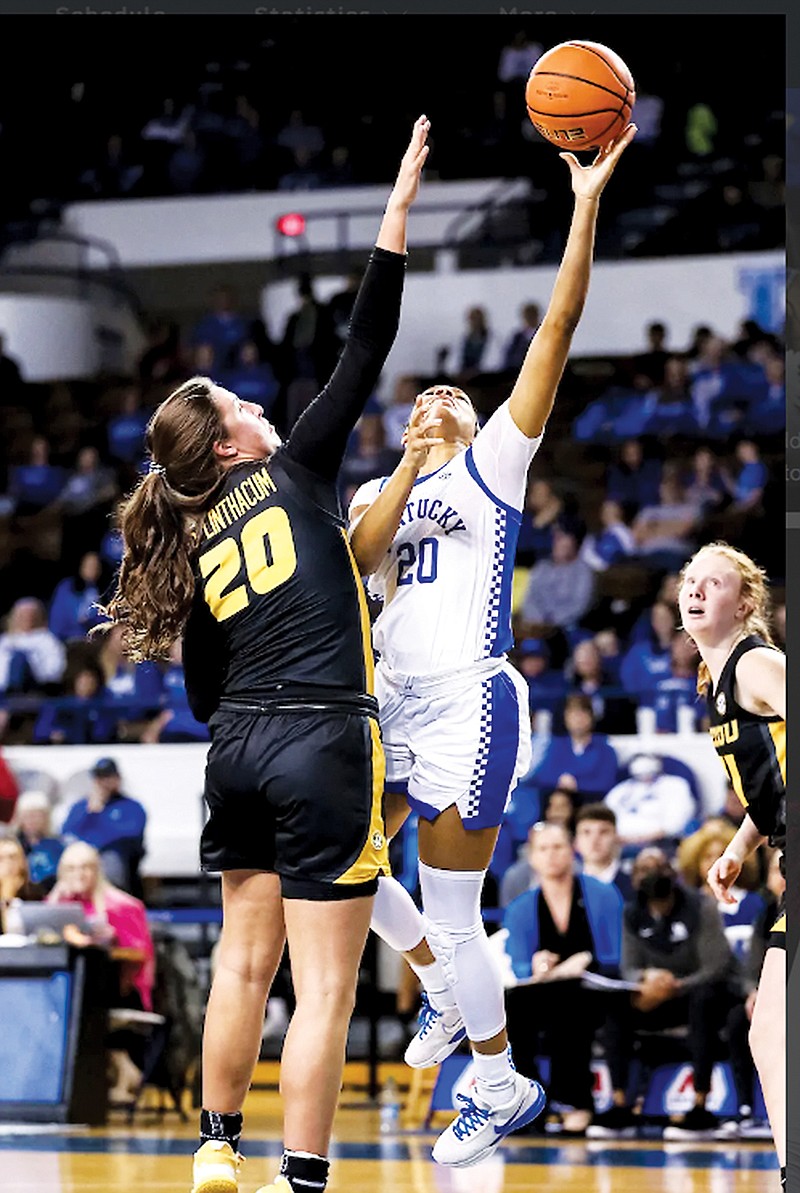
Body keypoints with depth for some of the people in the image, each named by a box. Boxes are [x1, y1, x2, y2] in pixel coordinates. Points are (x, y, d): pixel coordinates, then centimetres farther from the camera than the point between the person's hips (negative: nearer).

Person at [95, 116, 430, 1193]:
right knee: (324, 986, -5)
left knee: (245, 960, 18)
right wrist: (398, 209, -1)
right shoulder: (295, 471, -2)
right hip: (322, 745, -6)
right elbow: (366, 350, -4)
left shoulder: (197, 543, 12)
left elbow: (205, 691, 12)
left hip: (239, 747, 6)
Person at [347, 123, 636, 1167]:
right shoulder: (379, 491, 18)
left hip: (469, 701, -6)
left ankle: (505, 1089, 8)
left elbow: (558, 328, -4)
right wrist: (409, 466, -9)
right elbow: (356, 558, -5)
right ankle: (442, 985, 35)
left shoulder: (493, 462, 5)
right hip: (394, 702, 7)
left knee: (451, 912, -6)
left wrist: (588, 205, -9)